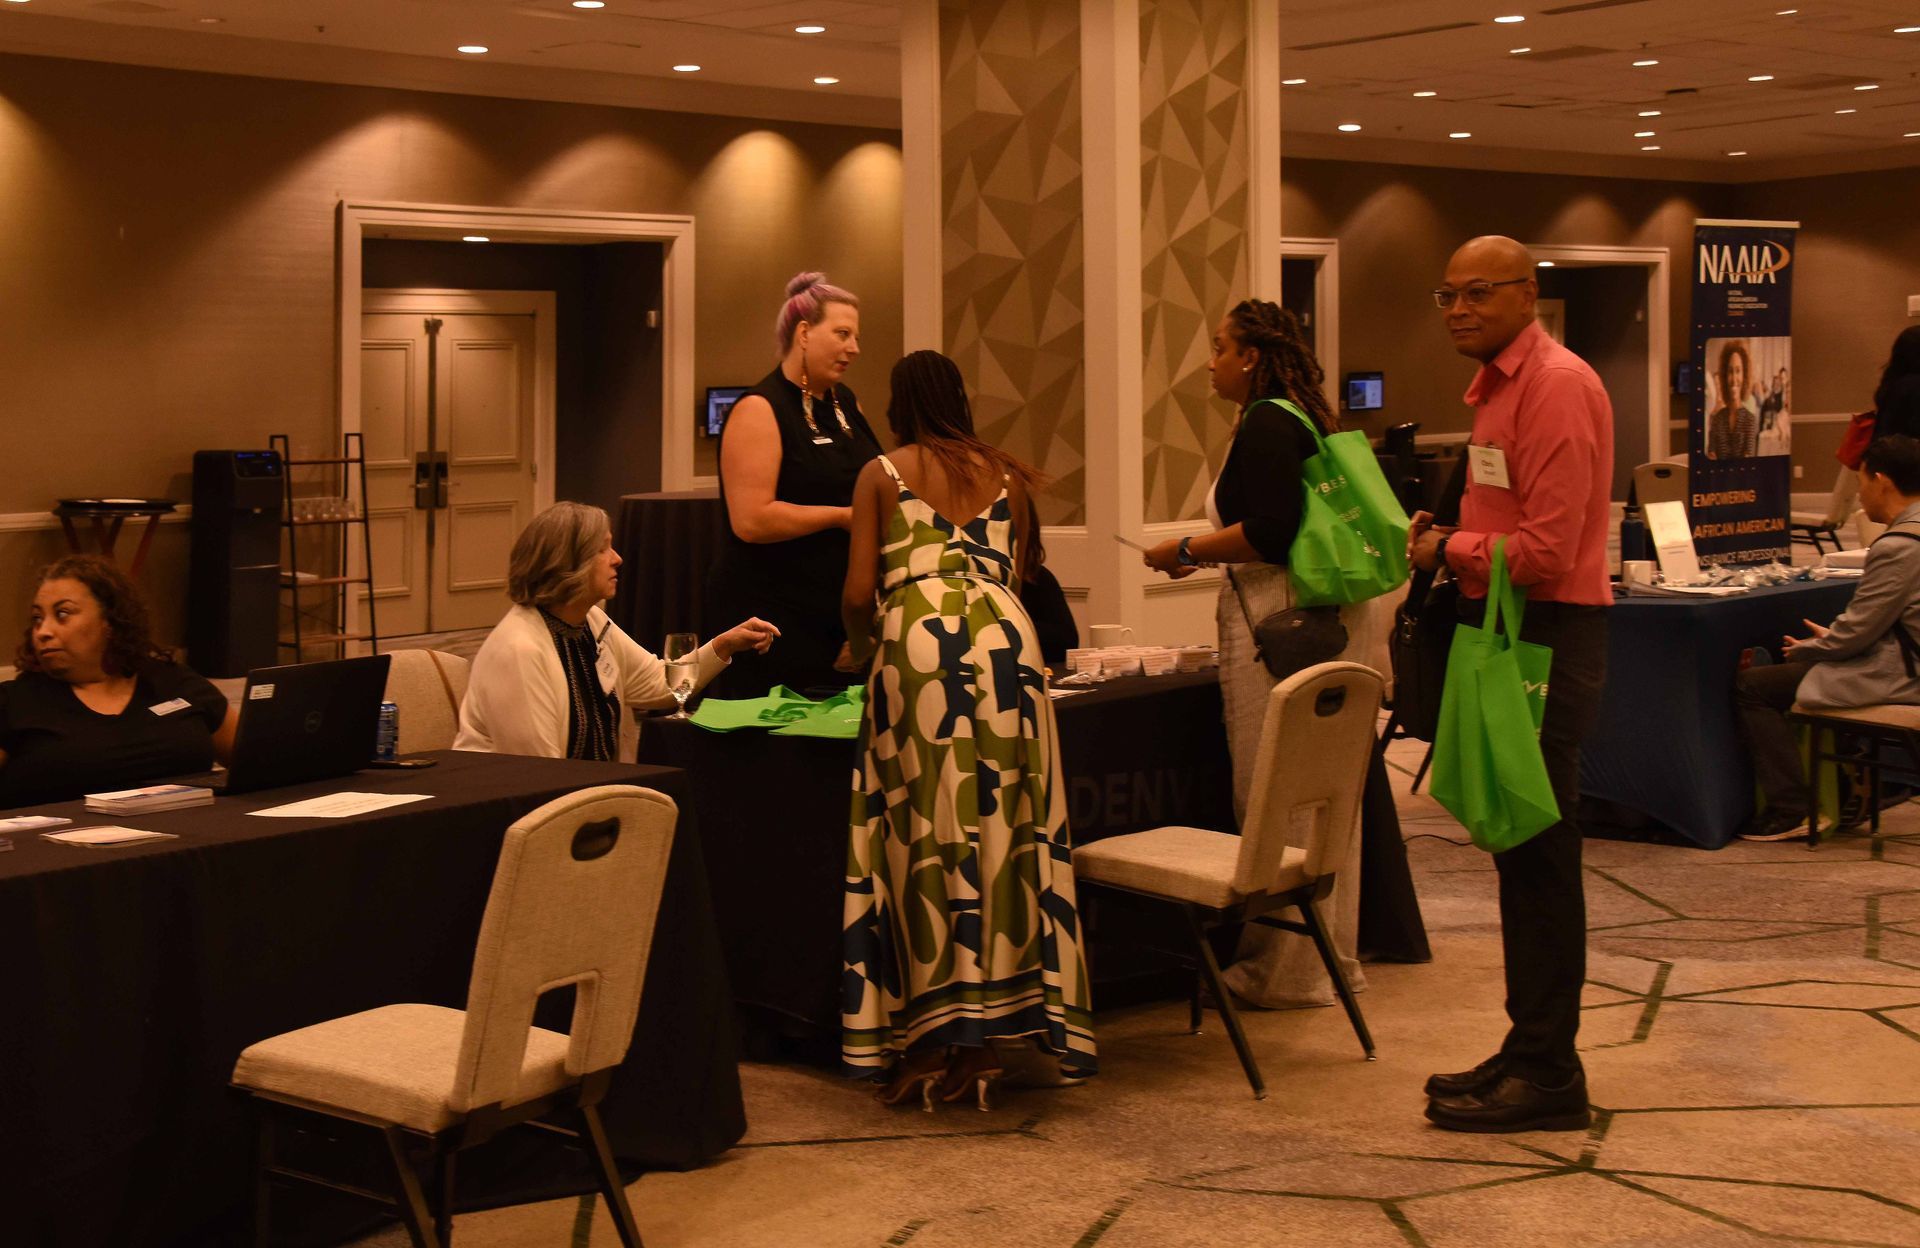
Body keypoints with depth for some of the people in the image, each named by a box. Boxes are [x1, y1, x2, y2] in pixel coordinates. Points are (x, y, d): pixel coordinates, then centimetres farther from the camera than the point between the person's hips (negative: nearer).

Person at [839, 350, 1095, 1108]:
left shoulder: (883, 474, 12)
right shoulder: (1003, 473, 21)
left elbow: (858, 592, 5)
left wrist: (861, 646, 25)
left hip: (920, 646, -3)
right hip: (1006, 645, 3)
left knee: (924, 834, 0)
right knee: (1003, 830, 4)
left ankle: (929, 1042, 0)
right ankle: (986, 1038, 6)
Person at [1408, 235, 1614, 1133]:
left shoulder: (1556, 386, -15)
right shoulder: (1501, 386, 17)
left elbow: (1547, 550, -21)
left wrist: (1449, 549, -9)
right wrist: (1448, 540, 5)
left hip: (1547, 637, -10)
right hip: (1509, 631, 10)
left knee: (1540, 855, -5)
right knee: (1518, 850, 15)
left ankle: (1548, 1075, 2)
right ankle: (1530, 1050, 24)